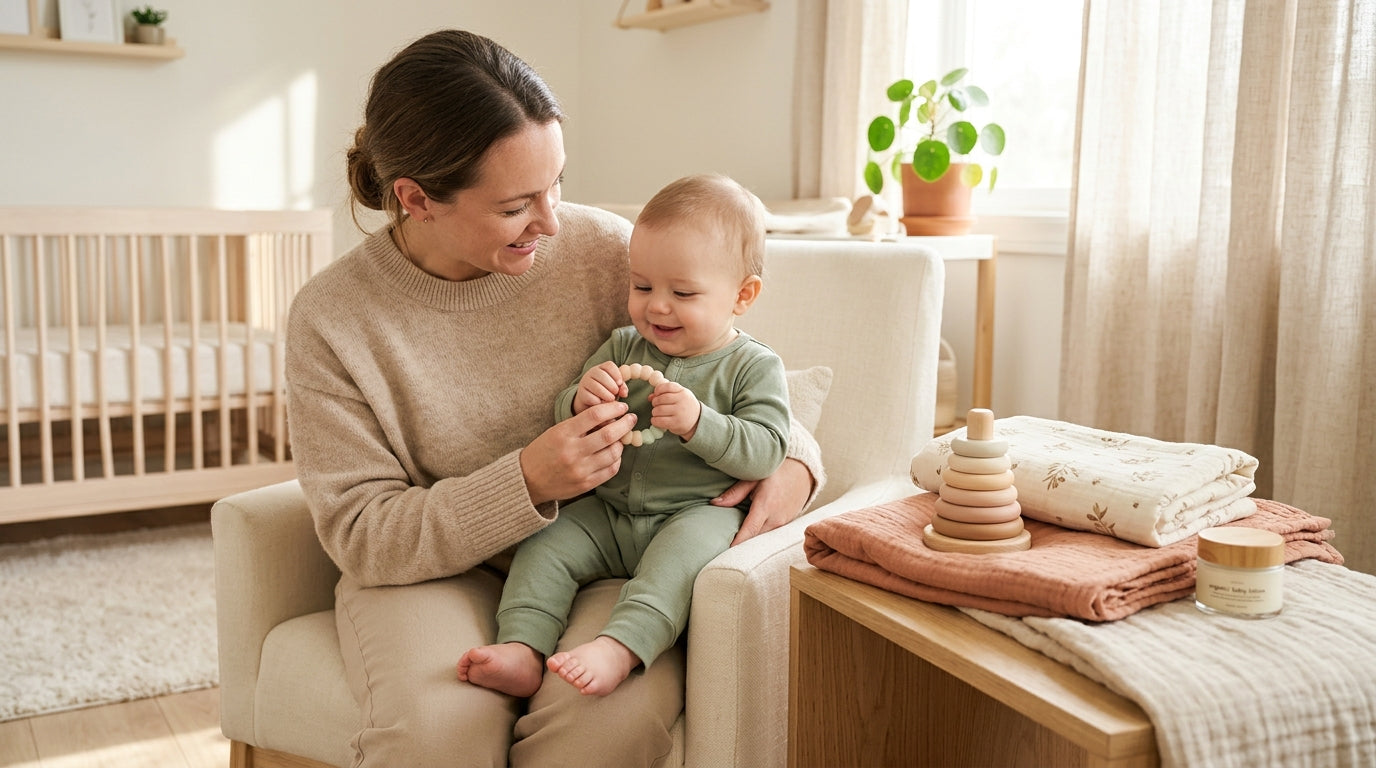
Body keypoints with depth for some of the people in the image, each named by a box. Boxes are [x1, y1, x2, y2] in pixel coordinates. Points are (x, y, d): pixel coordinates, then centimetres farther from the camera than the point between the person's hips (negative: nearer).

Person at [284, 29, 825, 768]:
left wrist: (793, 459, -13)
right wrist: (526, 483, -25)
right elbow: (361, 535, -10)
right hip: (430, 570, 0)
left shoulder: (603, 248, -6)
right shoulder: (331, 317, -9)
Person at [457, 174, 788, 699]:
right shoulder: (622, 347, 11)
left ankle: (619, 648, -50)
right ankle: (522, 649, -25)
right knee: (543, 545, -14)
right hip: (608, 512, 5)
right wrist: (582, 400, -16)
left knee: (683, 550, -35)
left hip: (698, 513, -5)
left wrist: (697, 422, -27)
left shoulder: (754, 367, -2)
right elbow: (564, 417, 10)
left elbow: (766, 451, -12)